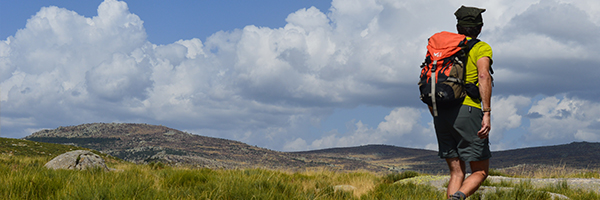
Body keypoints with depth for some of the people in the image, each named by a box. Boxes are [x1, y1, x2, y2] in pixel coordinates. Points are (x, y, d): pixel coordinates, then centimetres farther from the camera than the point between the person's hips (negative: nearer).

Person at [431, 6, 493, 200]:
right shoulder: (481, 48, 4)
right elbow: (484, 76, -14)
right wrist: (487, 114, -18)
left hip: (441, 113, 5)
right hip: (467, 111, -5)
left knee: (457, 173, 9)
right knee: (480, 171, 3)